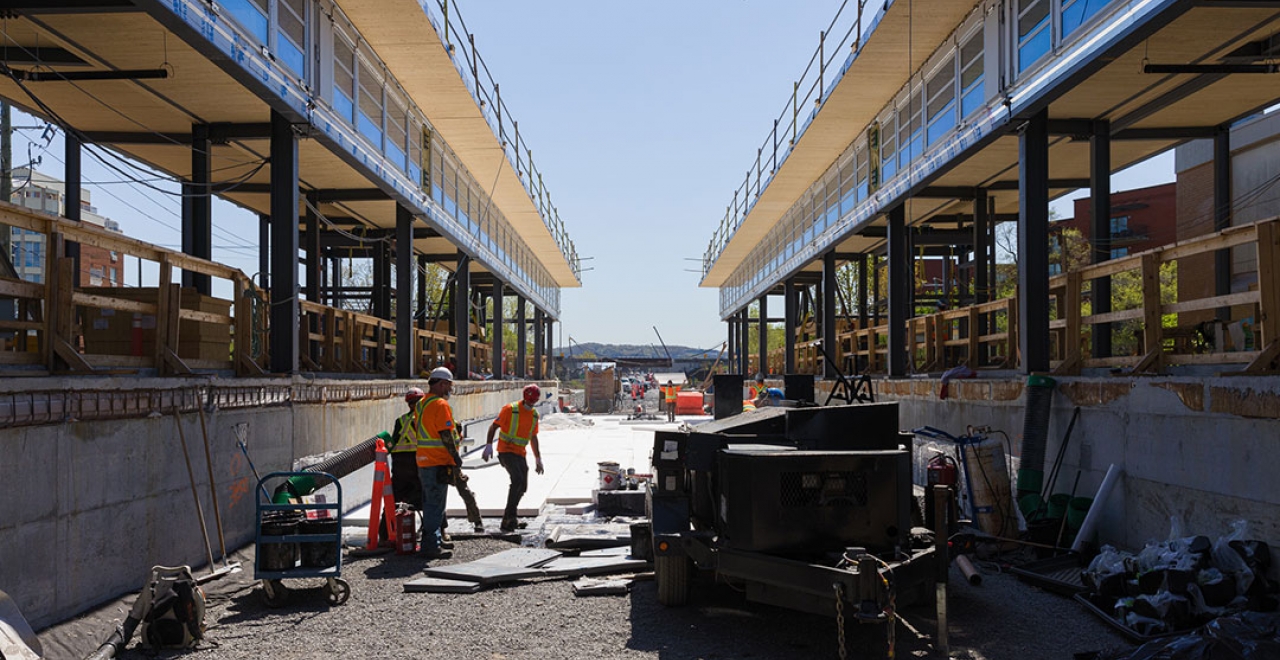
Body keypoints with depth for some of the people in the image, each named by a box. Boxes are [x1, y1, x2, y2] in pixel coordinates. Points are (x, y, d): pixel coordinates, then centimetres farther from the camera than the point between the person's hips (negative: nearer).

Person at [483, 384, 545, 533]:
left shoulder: (534, 415, 10)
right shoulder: (510, 409, -9)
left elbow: (533, 437, 20)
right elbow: (494, 426, -7)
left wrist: (538, 459, 22)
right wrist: (488, 446, -18)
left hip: (520, 453, 7)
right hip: (506, 451, -7)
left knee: (522, 487, 6)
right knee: (517, 479, -25)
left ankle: (509, 517, 24)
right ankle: (509, 518, -20)